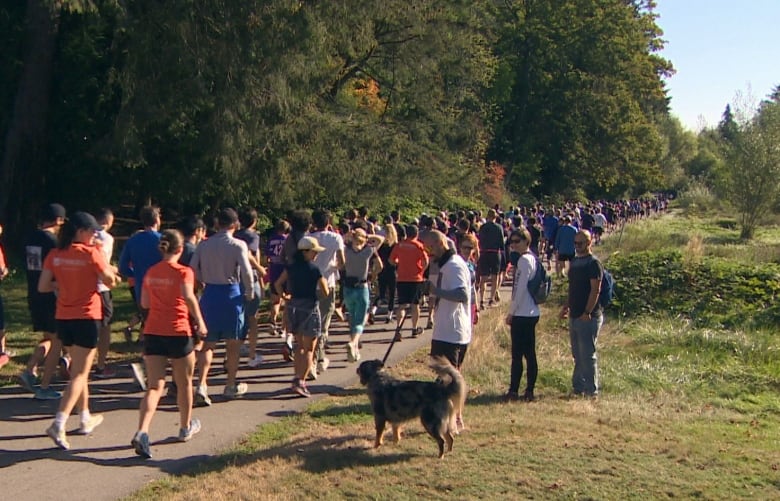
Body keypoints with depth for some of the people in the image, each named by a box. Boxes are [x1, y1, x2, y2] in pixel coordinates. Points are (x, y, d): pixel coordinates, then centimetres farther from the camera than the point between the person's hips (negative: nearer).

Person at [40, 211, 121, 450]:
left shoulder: (55, 255, 2)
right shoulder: (91, 253, -12)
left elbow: (42, 286, 1)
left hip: (63, 318, 6)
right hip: (86, 317, -6)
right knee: (79, 374, -2)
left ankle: (86, 418, 31)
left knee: (79, 369, 20)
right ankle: (59, 424, -14)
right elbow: (110, 281, -7)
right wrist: (109, 272, 14)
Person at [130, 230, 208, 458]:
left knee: (154, 386, 2)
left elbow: (145, 303, 13)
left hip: (152, 332, 4)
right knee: (184, 383, 16)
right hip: (178, 333, -4)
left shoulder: (150, 272, 7)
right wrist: (200, 322, -17)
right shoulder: (183, 272, -9)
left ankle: (141, 432, -18)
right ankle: (186, 427, 32)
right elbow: (189, 297, -25)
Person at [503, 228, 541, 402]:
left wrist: (511, 312, -10)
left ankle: (513, 391, -1)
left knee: (517, 354, -5)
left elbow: (520, 289, -18)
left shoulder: (524, 260, -15)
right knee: (529, 353, 11)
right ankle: (529, 391, 16)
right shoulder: (533, 258, 13)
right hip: (532, 313, 9)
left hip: (521, 314, -9)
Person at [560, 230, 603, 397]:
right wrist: (566, 306, 14)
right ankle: (578, 387, 23)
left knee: (588, 355, -4)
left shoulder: (593, 263, -11)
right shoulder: (574, 261, 14)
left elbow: (595, 290, -17)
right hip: (574, 316, 8)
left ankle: (591, 390, 4)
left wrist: (587, 312, -21)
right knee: (577, 355, 14)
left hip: (588, 318, -8)